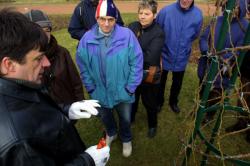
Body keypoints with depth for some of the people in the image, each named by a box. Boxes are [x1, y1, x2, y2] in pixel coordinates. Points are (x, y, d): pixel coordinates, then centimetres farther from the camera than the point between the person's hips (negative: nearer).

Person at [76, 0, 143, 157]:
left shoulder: (127, 35, -18)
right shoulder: (87, 39, -11)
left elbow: (137, 63, -14)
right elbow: (83, 66, -3)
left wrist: (130, 87, -12)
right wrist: (90, 88, -3)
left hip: (122, 92, -2)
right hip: (100, 92, 2)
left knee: (125, 119, 21)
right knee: (105, 118, 27)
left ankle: (126, 139, 53)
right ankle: (111, 133, 61)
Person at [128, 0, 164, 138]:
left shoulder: (158, 33, -17)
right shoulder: (132, 26, -4)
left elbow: (150, 58, -26)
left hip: (149, 75, -3)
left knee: (149, 102, 17)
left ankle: (152, 125, 45)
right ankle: (130, 118, 53)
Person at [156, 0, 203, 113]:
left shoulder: (198, 15, -13)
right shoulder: (166, 11, -22)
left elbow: (194, 36, 4)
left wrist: (184, 46, 4)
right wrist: (161, 46, -3)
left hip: (181, 58, 2)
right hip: (164, 55, -2)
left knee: (177, 83, 22)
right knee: (160, 82, 17)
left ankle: (173, 102, 48)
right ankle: (159, 102, 44)